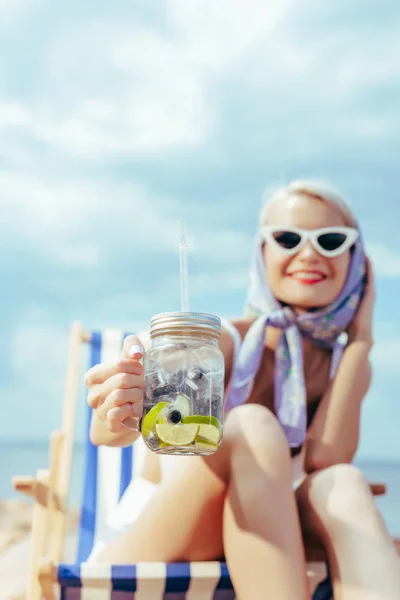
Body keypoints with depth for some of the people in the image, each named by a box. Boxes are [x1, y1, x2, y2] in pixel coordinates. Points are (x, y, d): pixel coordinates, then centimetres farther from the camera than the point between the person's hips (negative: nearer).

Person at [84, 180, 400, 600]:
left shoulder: (346, 365, 3)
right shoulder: (222, 342, -12)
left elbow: (322, 458, -18)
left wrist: (361, 337, -12)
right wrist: (119, 420, -55)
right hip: (148, 549, -3)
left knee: (343, 485, -29)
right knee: (253, 428, -32)